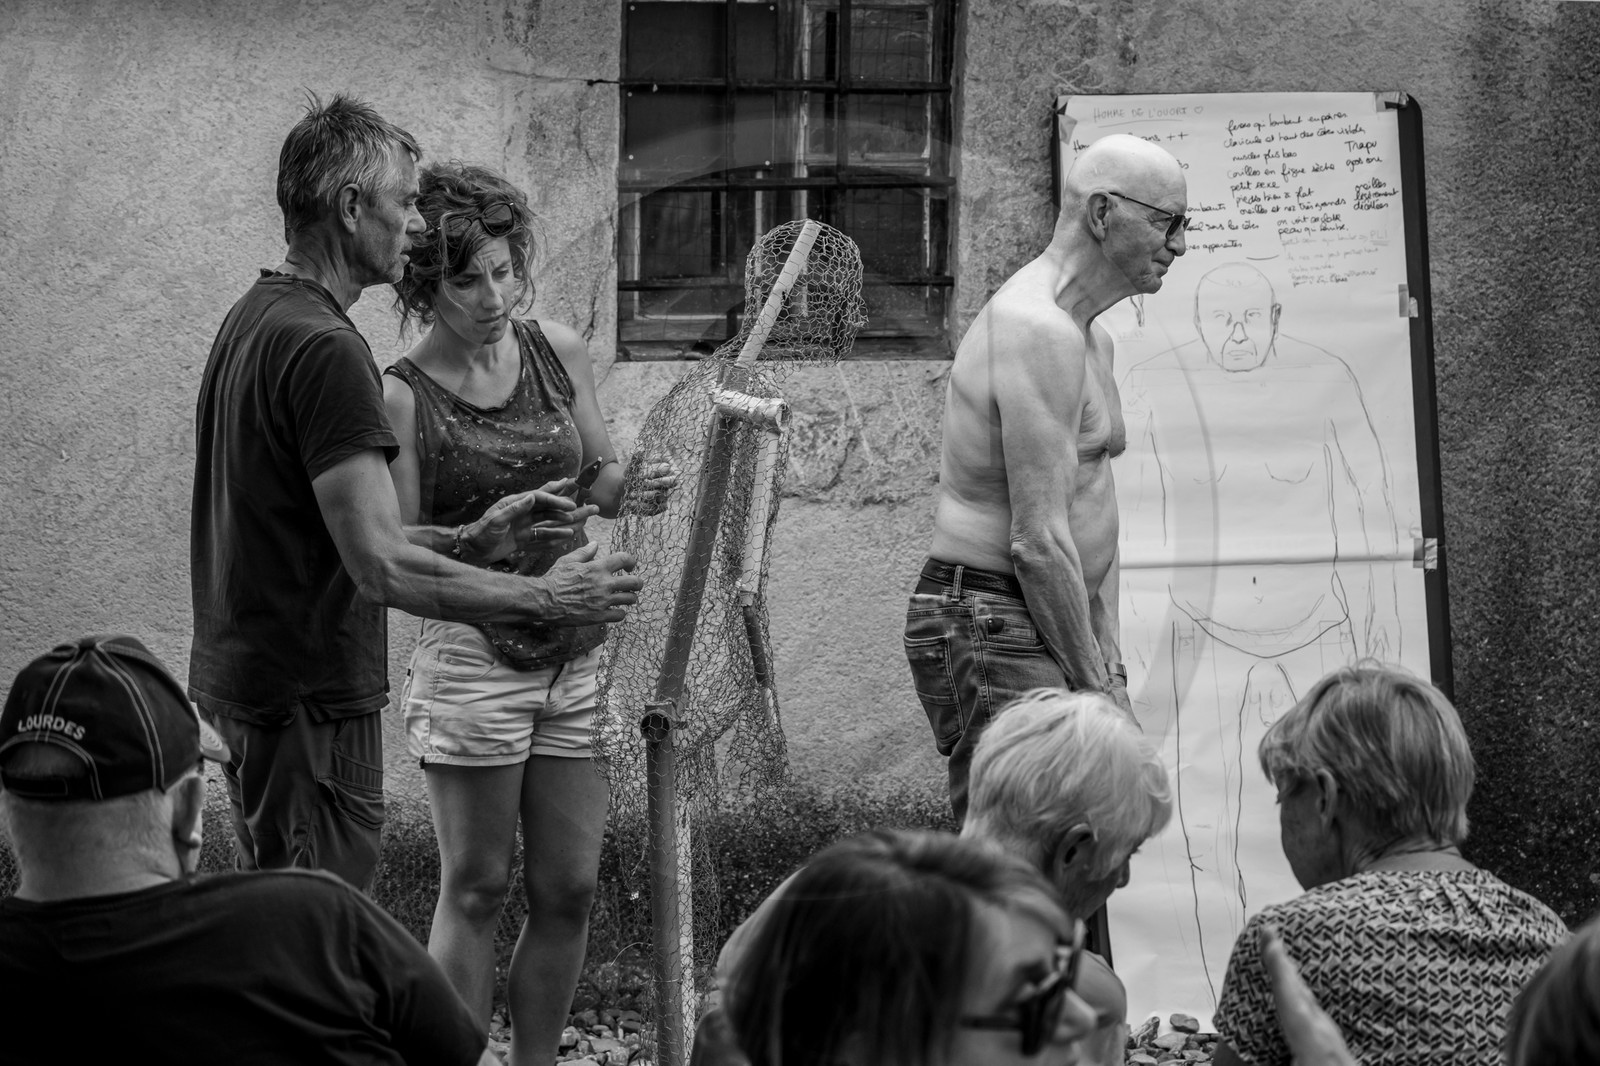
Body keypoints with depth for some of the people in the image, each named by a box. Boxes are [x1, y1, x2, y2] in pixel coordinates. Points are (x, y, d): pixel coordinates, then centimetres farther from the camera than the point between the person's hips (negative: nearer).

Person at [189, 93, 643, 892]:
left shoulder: (252, 318, 13)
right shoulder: (325, 349, -19)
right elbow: (382, 571, -23)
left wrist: (467, 540, 12)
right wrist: (542, 600, -14)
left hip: (236, 681, 10)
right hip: (310, 702, -10)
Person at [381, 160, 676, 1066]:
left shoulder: (560, 352, 6)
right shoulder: (402, 396, -9)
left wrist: (633, 489, -6)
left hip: (577, 652, 5)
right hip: (471, 658, -5)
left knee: (570, 889, 8)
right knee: (477, 888, 1)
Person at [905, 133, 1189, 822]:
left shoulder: (1091, 342, 18)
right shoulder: (1039, 333, -17)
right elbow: (1038, 541, -21)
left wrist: (1109, 660, 14)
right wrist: (1095, 685, -14)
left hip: (1045, 629, 11)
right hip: (988, 626, -11)